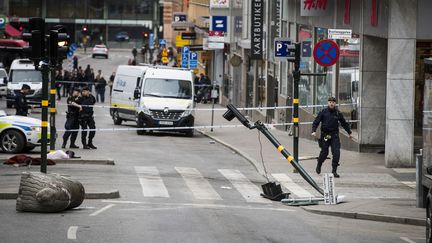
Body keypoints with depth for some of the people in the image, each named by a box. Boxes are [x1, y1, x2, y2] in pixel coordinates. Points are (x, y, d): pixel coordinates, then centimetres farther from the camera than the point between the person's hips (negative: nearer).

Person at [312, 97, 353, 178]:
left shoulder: (338, 113, 5)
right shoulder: (323, 112, 0)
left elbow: (344, 123, 17)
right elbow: (316, 122, 0)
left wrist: (349, 133, 20)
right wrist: (314, 131, -14)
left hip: (334, 135, 1)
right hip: (325, 135, -1)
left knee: (336, 153, -10)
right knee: (324, 152, 4)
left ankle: (334, 171, -3)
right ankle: (318, 166, 32)